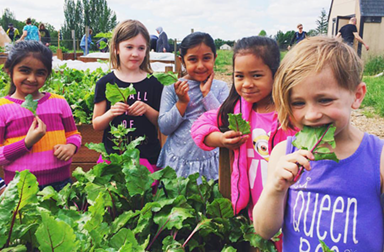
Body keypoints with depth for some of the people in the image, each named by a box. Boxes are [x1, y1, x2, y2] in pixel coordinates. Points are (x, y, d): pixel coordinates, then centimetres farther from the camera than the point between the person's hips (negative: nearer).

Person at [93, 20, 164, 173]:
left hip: (147, 157, 0)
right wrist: (110, 114, -15)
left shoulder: (154, 83, 1)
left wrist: (147, 110, -14)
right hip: (112, 156, 0)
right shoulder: (105, 84, 1)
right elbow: (96, 125, 4)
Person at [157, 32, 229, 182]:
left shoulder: (221, 87, -1)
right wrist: (181, 102, -17)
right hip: (177, 161, 0)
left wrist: (207, 93, -15)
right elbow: (164, 128, -5)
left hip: (209, 161, 0)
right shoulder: (172, 87, -3)